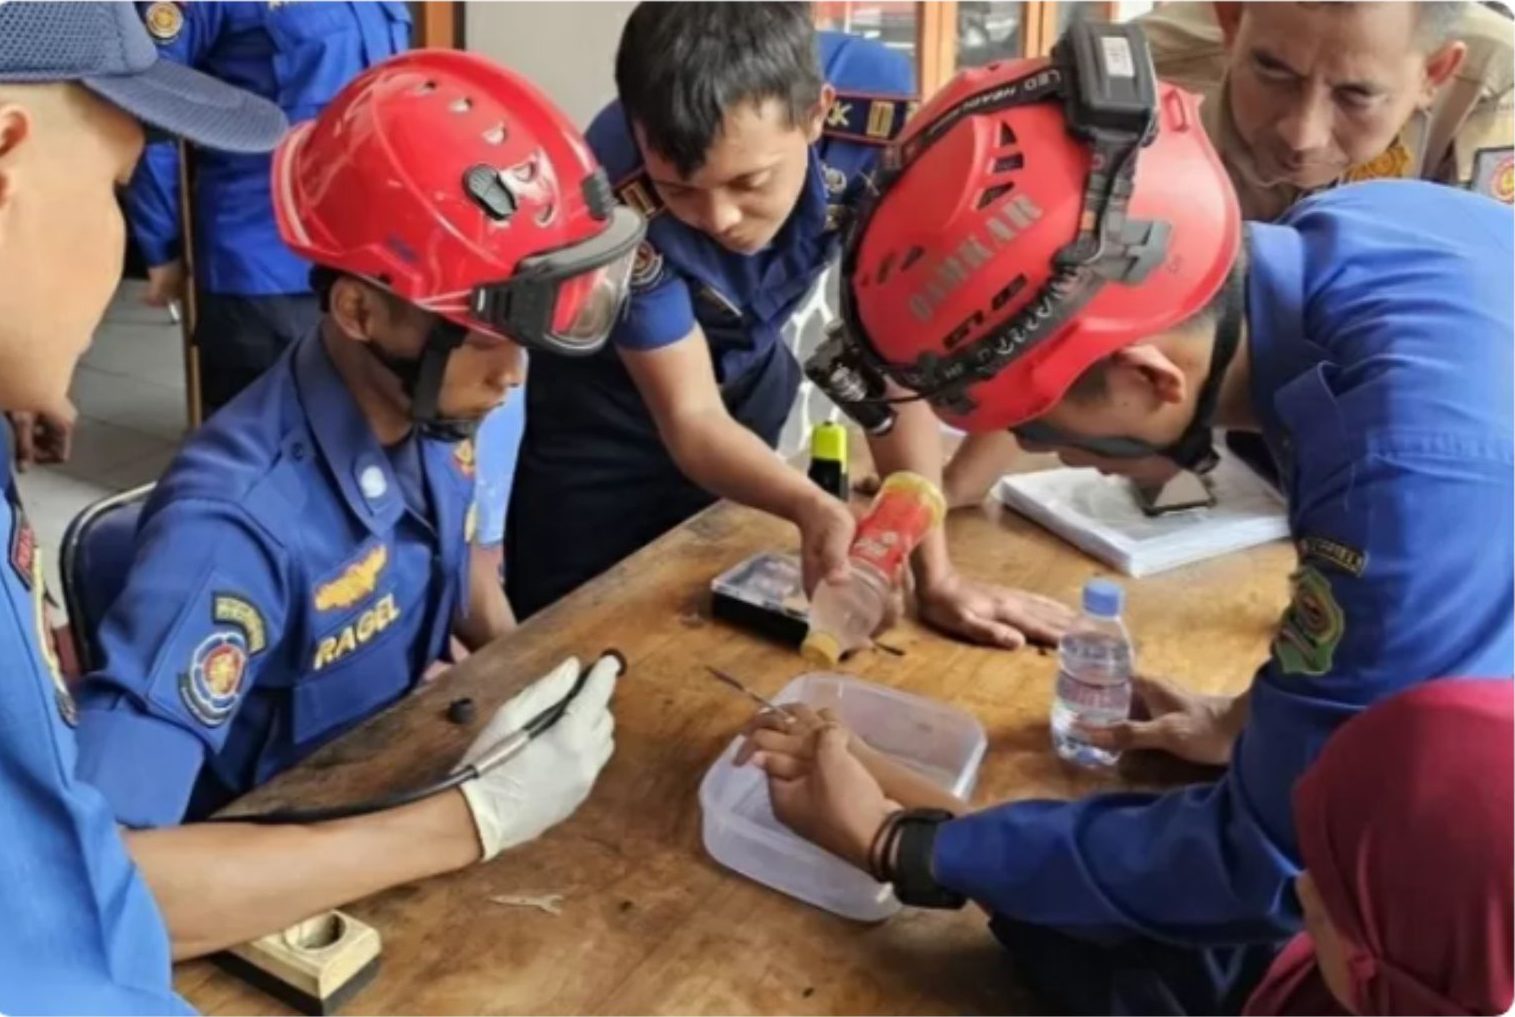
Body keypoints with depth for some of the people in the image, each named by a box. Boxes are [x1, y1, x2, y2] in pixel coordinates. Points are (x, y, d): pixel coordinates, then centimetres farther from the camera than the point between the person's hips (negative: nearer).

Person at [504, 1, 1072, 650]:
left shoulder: (879, 104, -32)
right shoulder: (620, 194, -36)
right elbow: (690, 417, -28)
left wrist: (935, 571, -32)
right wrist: (812, 510, -48)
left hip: (747, 377, 2)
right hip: (609, 401, -2)